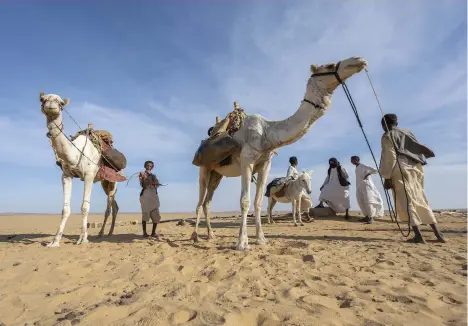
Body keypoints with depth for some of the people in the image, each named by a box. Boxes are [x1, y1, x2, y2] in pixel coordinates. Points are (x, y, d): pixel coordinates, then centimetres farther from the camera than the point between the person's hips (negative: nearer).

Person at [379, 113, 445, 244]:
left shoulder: (387, 137, -1)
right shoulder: (407, 132, 19)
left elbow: (390, 158, -10)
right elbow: (418, 149, 17)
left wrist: (387, 177, -9)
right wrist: (418, 169, 21)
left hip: (401, 171, -7)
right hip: (415, 169, 7)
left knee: (406, 202, -6)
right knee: (421, 201, 11)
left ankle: (418, 235, -11)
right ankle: (438, 234, 10)